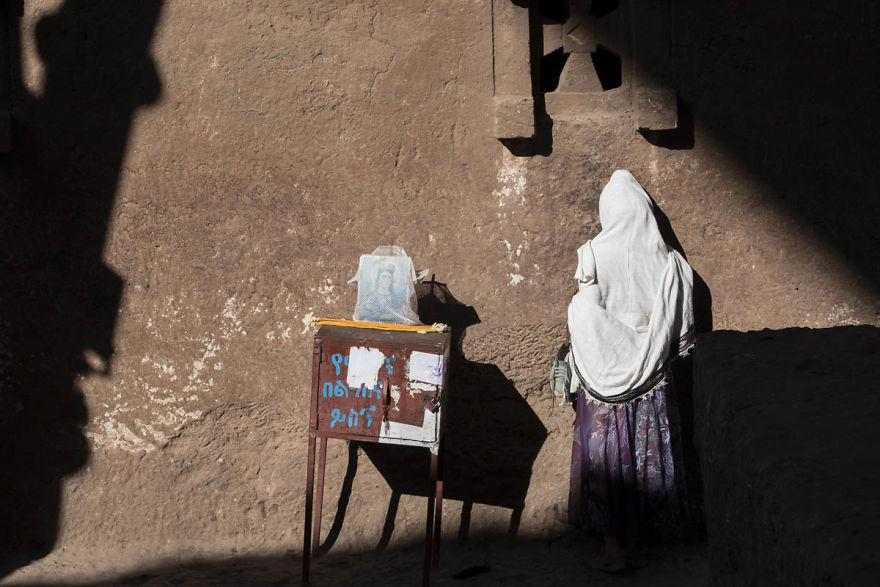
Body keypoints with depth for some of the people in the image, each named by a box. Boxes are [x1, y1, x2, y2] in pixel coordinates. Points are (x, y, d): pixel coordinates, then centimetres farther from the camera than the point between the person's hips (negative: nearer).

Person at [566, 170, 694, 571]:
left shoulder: (593, 256, -12)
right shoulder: (668, 263, -3)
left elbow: (585, 320, -15)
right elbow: (682, 332, 1)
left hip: (605, 375, -3)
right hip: (652, 382, 3)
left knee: (605, 457, 4)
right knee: (647, 456, 10)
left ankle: (613, 549, 3)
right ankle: (636, 546, 17)